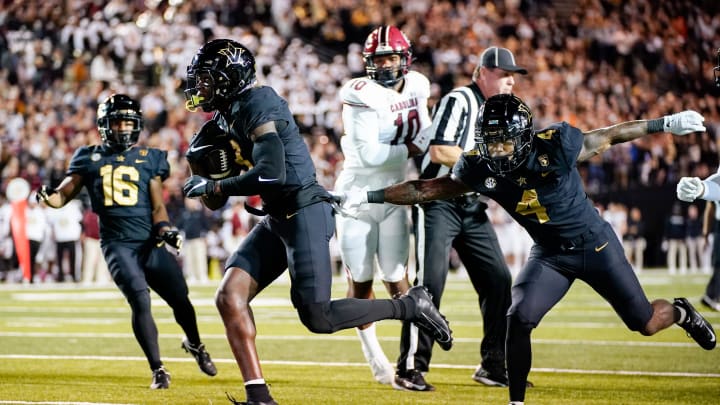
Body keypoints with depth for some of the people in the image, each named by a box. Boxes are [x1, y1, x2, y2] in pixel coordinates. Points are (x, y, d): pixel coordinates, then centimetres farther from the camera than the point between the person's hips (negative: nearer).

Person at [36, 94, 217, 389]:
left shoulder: (149, 159, 10)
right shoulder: (90, 158, 9)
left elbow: (157, 206, 9)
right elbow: (64, 195, 8)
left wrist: (164, 230, -9)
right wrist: (48, 197, -14)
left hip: (149, 243, 2)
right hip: (117, 244, -2)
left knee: (179, 298, 1)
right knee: (140, 301, -19)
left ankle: (195, 345, 34)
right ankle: (157, 370, -7)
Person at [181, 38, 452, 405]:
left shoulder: (257, 105, -16)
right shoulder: (233, 113, 13)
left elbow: (271, 175, -26)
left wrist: (214, 187, -17)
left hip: (304, 213, -10)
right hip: (277, 219, 10)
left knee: (317, 317, -12)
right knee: (229, 298, -4)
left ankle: (411, 307, 5)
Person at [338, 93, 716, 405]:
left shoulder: (556, 145, -27)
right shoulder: (479, 168, -17)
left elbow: (607, 135, -13)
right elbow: (427, 189, -7)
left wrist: (666, 123, -8)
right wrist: (369, 197, -9)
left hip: (595, 244, -3)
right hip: (550, 254, 3)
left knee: (644, 323, 6)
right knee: (519, 318, -17)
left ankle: (680, 312, 42)